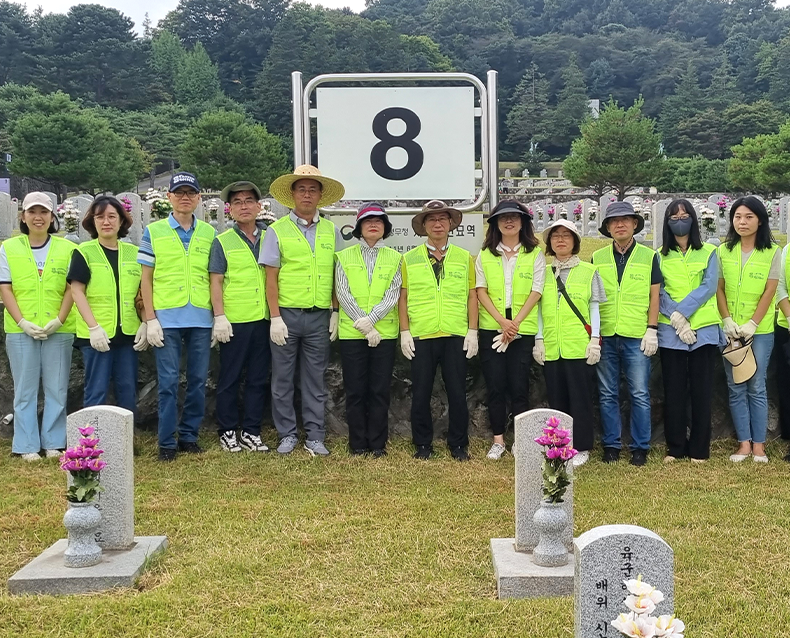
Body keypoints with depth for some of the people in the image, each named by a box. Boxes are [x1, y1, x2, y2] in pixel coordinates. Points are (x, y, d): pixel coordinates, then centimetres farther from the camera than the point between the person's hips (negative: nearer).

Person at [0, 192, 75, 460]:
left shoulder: (67, 249, 4)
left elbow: (71, 289, 2)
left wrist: (58, 321, -9)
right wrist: (23, 323, -9)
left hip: (58, 330, 0)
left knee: (56, 388, 4)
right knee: (25, 388, 5)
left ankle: (53, 443, 14)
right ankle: (27, 446, 11)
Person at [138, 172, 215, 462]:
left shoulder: (209, 234, 11)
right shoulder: (154, 232, 5)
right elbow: (146, 278, 4)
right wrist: (150, 318, -4)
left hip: (201, 318, 3)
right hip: (167, 318, -2)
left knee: (198, 380, 6)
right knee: (168, 381, -1)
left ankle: (189, 436, 18)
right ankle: (167, 442, 7)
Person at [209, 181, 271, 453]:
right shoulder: (223, 241, 1)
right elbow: (216, 282, -1)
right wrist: (219, 317, -9)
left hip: (263, 319, 3)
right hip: (235, 320, -3)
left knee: (258, 378, 8)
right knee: (230, 379, 4)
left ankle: (251, 432, 18)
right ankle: (227, 432, 15)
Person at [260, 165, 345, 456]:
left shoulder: (331, 231, 9)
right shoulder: (277, 230, 1)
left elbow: (338, 276, 10)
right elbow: (271, 277, -2)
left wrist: (336, 312, 3)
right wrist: (275, 317, -8)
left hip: (320, 316, 2)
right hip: (287, 314, -2)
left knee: (315, 378, 7)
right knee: (282, 379, 5)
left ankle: (314, 436, 14)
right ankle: (287, 435, 16)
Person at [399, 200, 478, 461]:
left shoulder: (464, 258, 10)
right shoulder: (409, 259, 8)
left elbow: (472, 296, 8)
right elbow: (403, 297, 7)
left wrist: (472, 331, 1)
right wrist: (405, 332, -1)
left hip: (455, 337, 0)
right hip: (421, 337, 0)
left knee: (457, 393, 2)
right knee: (421, 393, 4)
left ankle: (458, 444, 15)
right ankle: (423, 444, 16)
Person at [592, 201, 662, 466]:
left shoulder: (649, 256, 5)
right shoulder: (597, 258, 10)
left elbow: (654, 295, 4)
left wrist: (652, 330, -4)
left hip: (636, 337, -2)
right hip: (605, 336, 2)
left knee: (640, 394, 0)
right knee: (607, 395, 6)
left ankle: (640, 447, 10)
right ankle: (611, 445, 16)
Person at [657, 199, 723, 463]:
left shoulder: (708, 253, 6)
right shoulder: (660, 256, 9)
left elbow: (708, 287, -7)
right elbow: (658, 293, -1)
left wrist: (681, 313, -17)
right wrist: (677, 320, -15)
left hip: (703, 331, -1)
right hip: (670, 332, 1)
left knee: (701, 391, 2)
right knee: (674, 391, 4)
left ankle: (699, 449, 10)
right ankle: (675, 447, 14)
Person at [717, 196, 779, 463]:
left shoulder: (772, 252, -4)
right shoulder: (724, 251, 3)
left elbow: (769, 292, -7)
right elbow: (719, 289, 2)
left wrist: (752, 324, -14)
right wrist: (727, 321, -8)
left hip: (760, 330, -2)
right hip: (730, 329, 2)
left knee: (756, 387, 1)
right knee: (736, 388, 3)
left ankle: (758, 443, 8)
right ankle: (744, 442, 9)